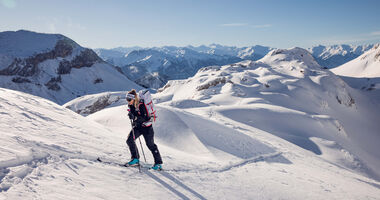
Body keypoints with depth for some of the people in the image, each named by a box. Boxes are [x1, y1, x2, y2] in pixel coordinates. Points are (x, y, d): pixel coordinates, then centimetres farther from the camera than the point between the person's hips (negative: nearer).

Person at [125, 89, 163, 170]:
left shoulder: (141, 105, -23)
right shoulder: (131, 105, -1)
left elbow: (146, 117, -28)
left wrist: (135, 117, -37)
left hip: (146, 127, -7)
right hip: (137, 126, 7)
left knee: (150, 145, -1)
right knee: (129, 140, -8)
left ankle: (158, 163, 12)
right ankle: (135, 159, 6)